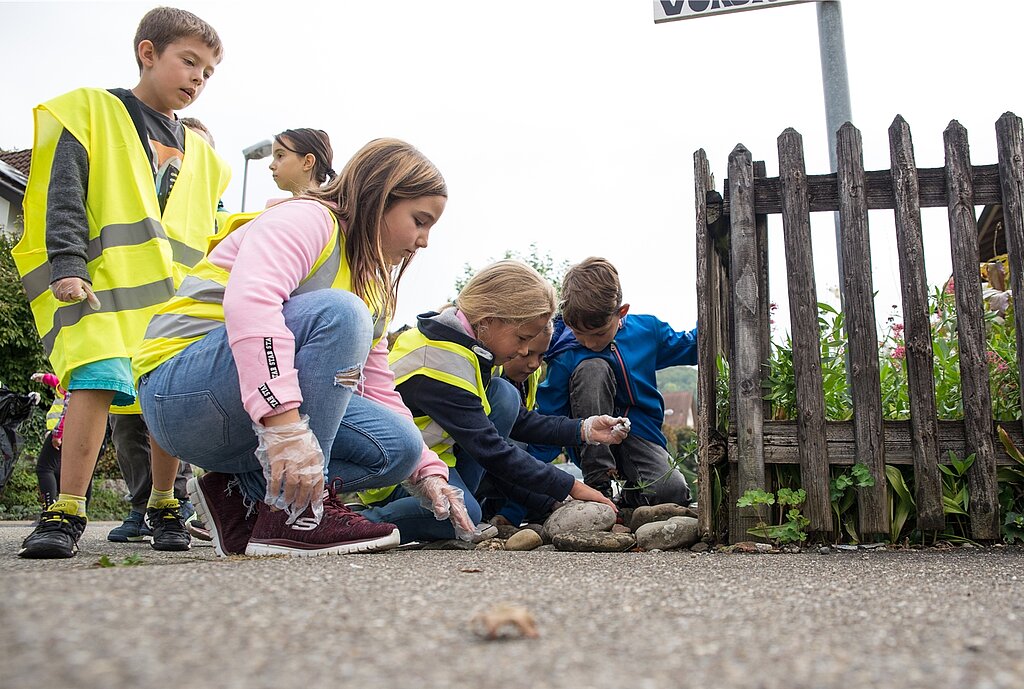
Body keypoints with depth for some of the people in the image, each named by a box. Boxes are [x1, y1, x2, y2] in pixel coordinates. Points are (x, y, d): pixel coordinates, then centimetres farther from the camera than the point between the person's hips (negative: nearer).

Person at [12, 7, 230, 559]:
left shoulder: (198, 152, 23)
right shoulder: (93, 111, 8)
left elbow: (208, 234, 25)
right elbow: (64, 194, -2)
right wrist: (67, 265, -14)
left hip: (179, 294, 5)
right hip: (106, 284, -4)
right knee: (98, 379, -21)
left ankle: (163, 504, 15)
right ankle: (67, 512, -14)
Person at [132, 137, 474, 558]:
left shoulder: (374, 286, 17)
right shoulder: (306, 219, -10)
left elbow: (378, 393, 14)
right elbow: (247, 300, -31)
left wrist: (428, 472, 3)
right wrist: (284, 423, -42)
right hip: (180, 390, -8)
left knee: (399, 447, -7)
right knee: (338, 314, -29)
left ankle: (241, 494, -1)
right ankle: (297, 514, -26)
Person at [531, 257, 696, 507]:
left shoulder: (647, 329, -2)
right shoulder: (566, 357, -13)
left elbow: (689, 348, 17)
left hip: (640, 434, 2)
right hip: (594, 446, -2)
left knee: (674, 492, -31)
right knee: (592, 368, -30)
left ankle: (633, 491, 8)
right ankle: (598, 484, -23)